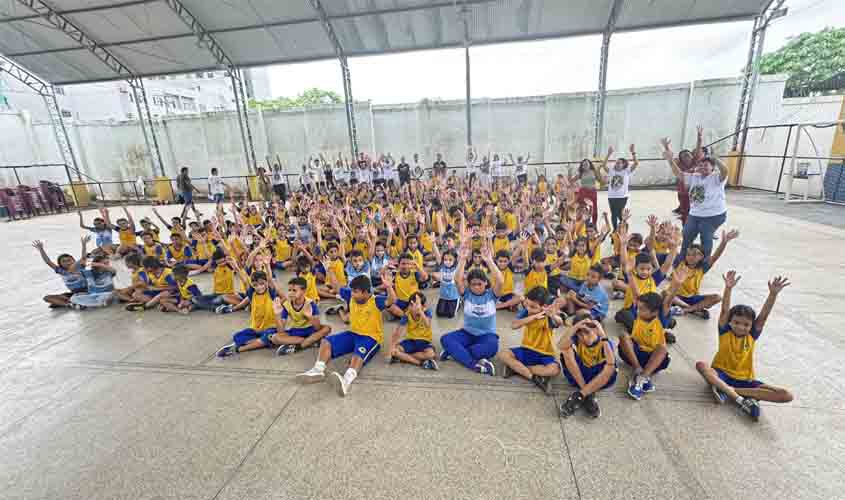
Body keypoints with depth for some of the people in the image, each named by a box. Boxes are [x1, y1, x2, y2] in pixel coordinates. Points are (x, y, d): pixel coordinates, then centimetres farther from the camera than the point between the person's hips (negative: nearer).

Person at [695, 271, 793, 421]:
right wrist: (728, 288, -34)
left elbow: (764, 315, -12)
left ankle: (727, 390, -25)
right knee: (701, 365, -35)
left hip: (744, 380, 3)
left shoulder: (752, 336, 2)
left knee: (786, 395, -19)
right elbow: (725, 310, -19)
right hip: (721, 374, -3)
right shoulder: (725, 332, -3)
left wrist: (773, 293, -26)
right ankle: (740, 399, -36)